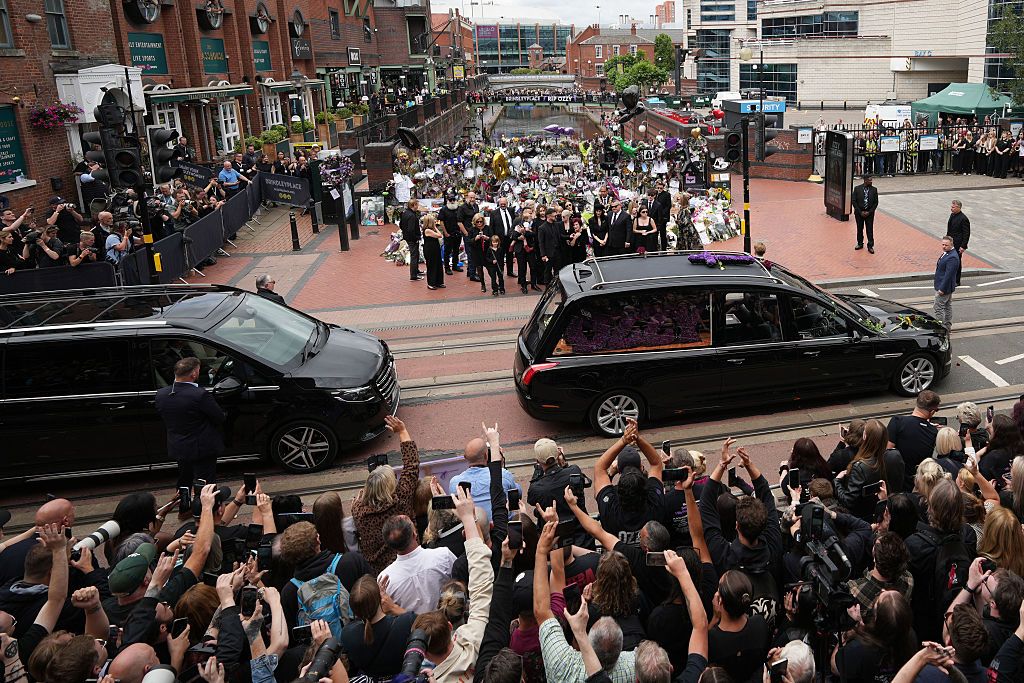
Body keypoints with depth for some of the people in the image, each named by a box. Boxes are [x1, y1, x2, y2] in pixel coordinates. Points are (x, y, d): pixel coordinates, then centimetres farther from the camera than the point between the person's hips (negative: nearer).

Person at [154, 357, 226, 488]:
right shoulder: (201, 395, -27)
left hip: (177, 449, 6)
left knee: (183, 484, 26)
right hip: (203, 448, -6)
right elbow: (220, 418, -19)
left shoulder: (161, 394, -7)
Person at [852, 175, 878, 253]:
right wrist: (860, 212, -9)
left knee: (870, 229, 0)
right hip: (859, 212, 0)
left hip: (869, 213, 0)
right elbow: (853, 201, -4)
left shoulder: (874, 190, -3)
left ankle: (870, 246, 9)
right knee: (859, 229, 12)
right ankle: (860, 244, 28)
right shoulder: (857, 189, -5)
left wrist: (869, 212, -10)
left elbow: (875, 202, 0)